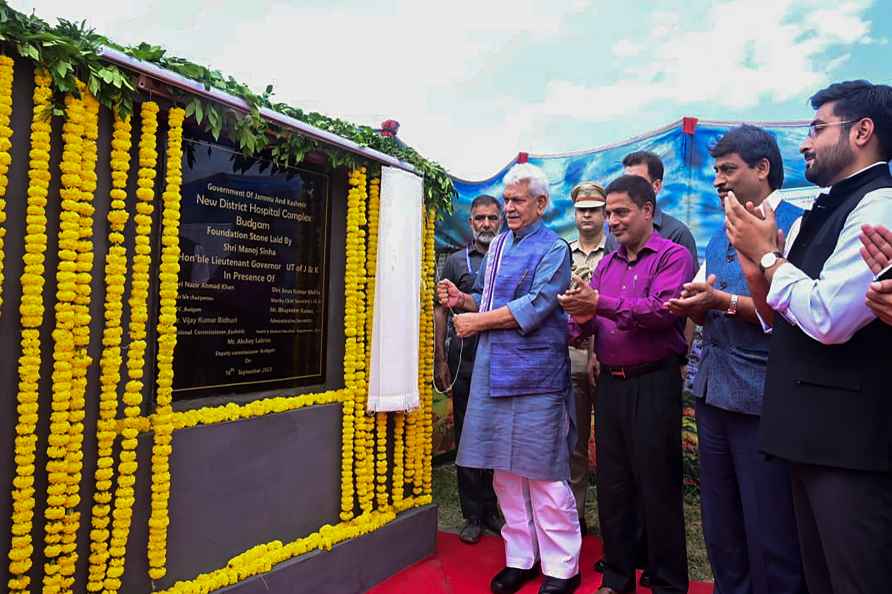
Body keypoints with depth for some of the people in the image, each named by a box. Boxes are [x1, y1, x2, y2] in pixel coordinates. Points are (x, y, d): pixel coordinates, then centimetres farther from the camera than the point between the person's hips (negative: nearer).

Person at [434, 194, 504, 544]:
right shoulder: (456, 262, 8)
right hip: (465, 361, -1)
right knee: (467, 439, 5)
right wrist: (441, 360, -2)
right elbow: (441, 312, 6)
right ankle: (473, 515, 17)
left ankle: (492, 510, 24)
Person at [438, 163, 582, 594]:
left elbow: (535, 307, -17)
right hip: (493, 370, 7)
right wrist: (462, 299, 1)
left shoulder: (553, 249, -5)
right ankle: (520, 558, 29)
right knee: (505, 472, 13)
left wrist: (477, 322, -13)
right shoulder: (497, 245, 16)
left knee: (545, 475, 2)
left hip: (534, 374, -7)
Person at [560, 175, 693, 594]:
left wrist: (601, 303, -25)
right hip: (610, 383, 6)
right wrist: (582, 317, -13)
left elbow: (662, 311, -20)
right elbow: (585, 327, 9)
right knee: (612, 485, 13)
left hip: (654, 383, -6)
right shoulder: (605, 264, 13)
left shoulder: (673, 256, -4)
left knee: (657, 488, 4)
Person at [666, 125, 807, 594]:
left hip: (762, 399, -7)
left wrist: (725, 301, -23)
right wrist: (692, 305, -4)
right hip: (712, 394, 8)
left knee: (770, 538, 6)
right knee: (720, 529, 20)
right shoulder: (719, 236, 16)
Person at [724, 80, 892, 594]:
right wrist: (758, 272, -2)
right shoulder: (819, 215, 14)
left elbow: (828, 319, -24)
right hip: (813, 431, 9)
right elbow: (781, 319, 17)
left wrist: (767, 253, -12)